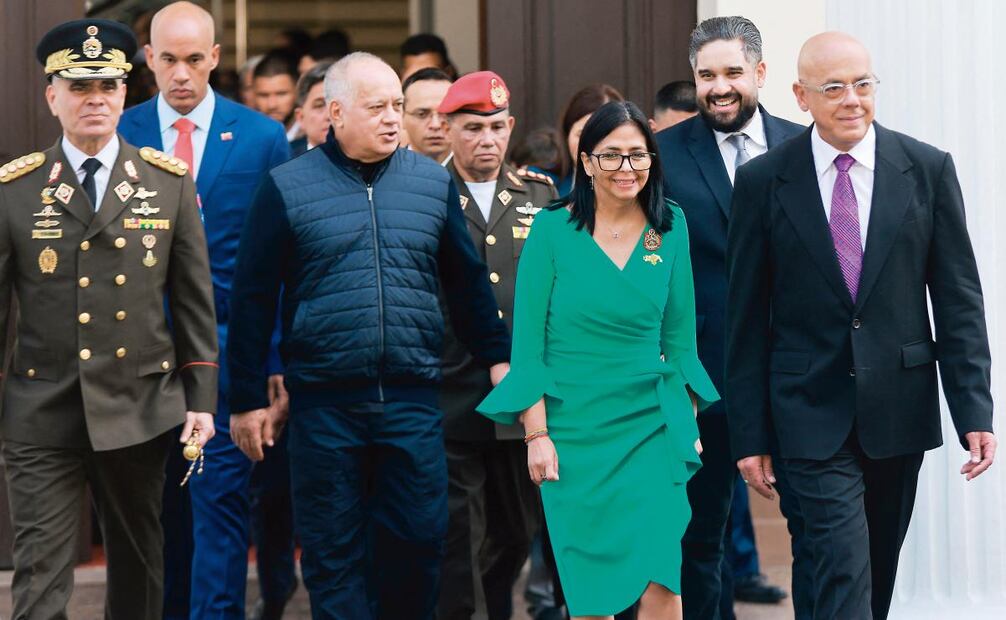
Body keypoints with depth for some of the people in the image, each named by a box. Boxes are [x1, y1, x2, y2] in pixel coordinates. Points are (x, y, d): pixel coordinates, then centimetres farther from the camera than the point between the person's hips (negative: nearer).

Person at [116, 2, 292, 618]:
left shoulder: (262, 138, 1)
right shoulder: (121, 135, 5)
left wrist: (277, 360, -4)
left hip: (228, 350, -2)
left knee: (221, 499, -6)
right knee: (162, 504, 10)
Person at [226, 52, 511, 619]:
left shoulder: (434, 182, 8)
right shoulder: (287, 188, 0)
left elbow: (468, 281, 15)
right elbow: (253, 299, 2)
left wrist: (498, 357, 11)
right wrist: (248, 400, 1)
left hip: (413, 401, 2)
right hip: (324, 402, -2)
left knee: (420, 541, 2)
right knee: (333, 553, 4)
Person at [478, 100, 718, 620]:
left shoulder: (671, 227, 3)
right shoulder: (552, 228, -5)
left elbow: (680, 333, 11)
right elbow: (528, 340, -4)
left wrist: (688, 420, 8)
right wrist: (536, 435, -9)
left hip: (652, 425, 2)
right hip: (573, 428, -1)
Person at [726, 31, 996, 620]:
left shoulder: (929, 169, 0)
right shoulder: (763, 180, -3)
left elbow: (959, 299, 1)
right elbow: (747, 318, 0)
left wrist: (975, 411, -6)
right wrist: (750, 434, -1)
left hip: (899, 407, 2)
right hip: (815, 413, -2)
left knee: (880, 569, 14)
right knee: (844, 571, -11)